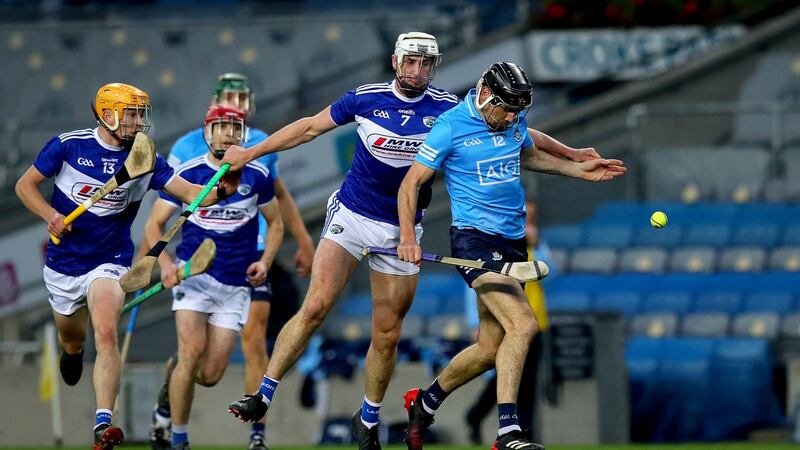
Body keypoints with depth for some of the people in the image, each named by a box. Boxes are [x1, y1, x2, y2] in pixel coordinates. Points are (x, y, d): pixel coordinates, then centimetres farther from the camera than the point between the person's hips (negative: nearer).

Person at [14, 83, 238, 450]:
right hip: (63, 265, 1)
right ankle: (71, 353, 58)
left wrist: (220, 191, -31)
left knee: (106, 336, -23)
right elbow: (25, 185, -1)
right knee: (73, 340, 18)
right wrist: (50, 215, -18)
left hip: (109, 264, -1)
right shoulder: (69, 145, -8)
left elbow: (192, 194, -10)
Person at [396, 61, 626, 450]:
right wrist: (407, 237, -19)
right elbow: (411, 183, -7)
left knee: (490, 349, 9)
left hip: (512, 240, 7)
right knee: (523, 324, -24)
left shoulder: (515, 120, 9)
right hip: (474, 239, -7)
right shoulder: (450, 127, -11)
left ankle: (424, 403, 31)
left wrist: (578, 169, 23)